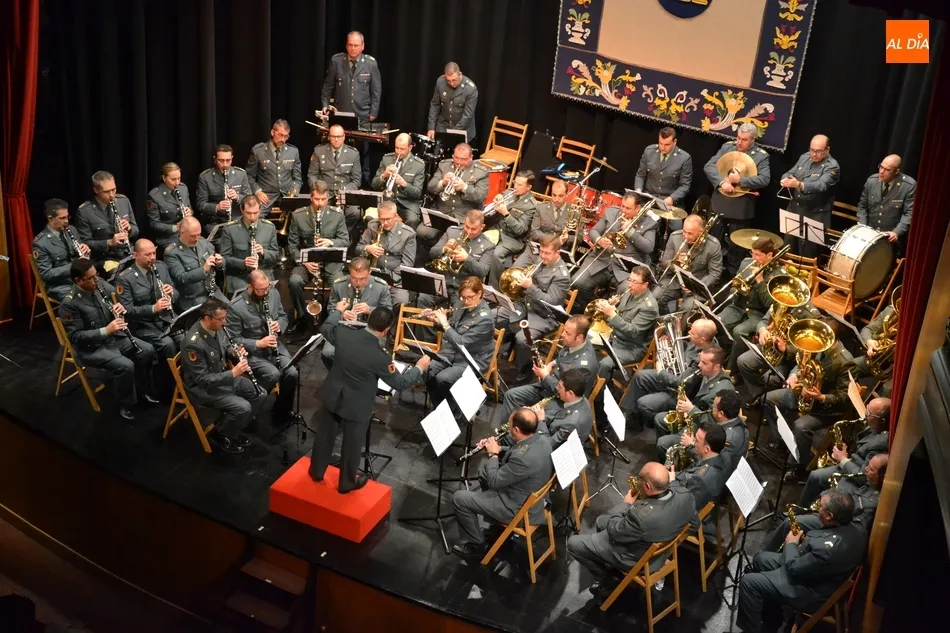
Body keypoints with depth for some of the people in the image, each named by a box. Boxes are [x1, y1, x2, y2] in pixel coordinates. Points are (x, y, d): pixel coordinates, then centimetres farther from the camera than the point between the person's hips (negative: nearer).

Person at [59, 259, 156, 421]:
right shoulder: (69, 303, -22)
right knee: (126, 365, -26)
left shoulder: (101, 285, -4)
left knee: (147, 351, -6)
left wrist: (120, 308, -12)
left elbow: (116, 298, 13)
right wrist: (105, 331, -30)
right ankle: (125, 404, -3)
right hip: (91, 347, -7)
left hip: (115, 336, 7)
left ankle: (142, 391, 14)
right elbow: (75, 336, -23)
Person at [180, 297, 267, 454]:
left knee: (260, 394, 1)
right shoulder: (193, 343, -32)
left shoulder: (216, 328, -6)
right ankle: (219, 435, 4)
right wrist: (233, 373, -32)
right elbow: (202, 379, -28)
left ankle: (235, 429, 18)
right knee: (243, 407, -23)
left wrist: (235, 353, -9)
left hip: (223, 377, 9)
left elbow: (225, 348, 15)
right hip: (203, 387, -8)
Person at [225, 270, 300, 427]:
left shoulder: (273, 293, -3)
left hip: (275, 346, 5)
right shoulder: (235, 307, -21)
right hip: (252, 351, -5)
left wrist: (280, 325, -10)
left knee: (292, 373, -18)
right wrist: (258, 343, -25)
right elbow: (234, 340, -16)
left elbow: (283, 316, 13)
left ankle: (283, 412, 5)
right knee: (273, 374, -29)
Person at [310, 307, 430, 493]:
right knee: (352, 444, 17)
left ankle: (316, 471, 43)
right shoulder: (380, 357, -29)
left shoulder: (343, 333, -18)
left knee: (325, 435, 23)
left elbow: (327, 328, 7)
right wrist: (419, 368, 1)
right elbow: (399, 383, -15)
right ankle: (347, 482, 35)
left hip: (332, 395, 5)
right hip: (356, 405, -4)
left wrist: (338, 311, 25)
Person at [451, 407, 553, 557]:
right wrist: (499, 451, 1)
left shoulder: (523, 458, -37)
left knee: (459, 498, -2)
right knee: (484, 467, 23)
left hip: (518, 509, -9)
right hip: (530, 497, 9)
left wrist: (493, 454, -10)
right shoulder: (542, 441, -9)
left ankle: (476, 544, 14)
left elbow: (493, 481, -23)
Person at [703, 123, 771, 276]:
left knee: (735, 245, 10)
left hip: (741, 209, -3)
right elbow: (708, 166, -7)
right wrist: (722, 181, -23)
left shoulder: (761, 156, -8)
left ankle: (732, 275, 24)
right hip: (720, 204, 3)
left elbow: (764, 179, -19)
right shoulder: (727, 147, 1)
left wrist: (741, 180, -27)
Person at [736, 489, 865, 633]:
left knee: (748, 582, -12)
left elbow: (795, 570, -25)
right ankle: (768, 612, 32)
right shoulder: (852, 529, -8)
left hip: (810, 591, -10)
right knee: (761, 558, 20)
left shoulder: (830, 548, -37)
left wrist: (791, 544, -10)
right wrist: (804, 540, 1)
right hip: (811, 569, 10)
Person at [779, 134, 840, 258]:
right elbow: (790, 173, 9)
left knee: (807, 254, -2)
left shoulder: (832, 167, -15)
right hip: (794, 208, 6)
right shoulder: (805, 157, 8)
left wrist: (799, 185, -46)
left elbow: (821, 185, -30)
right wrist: (785, 180, -17)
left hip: (815, 214, -6)